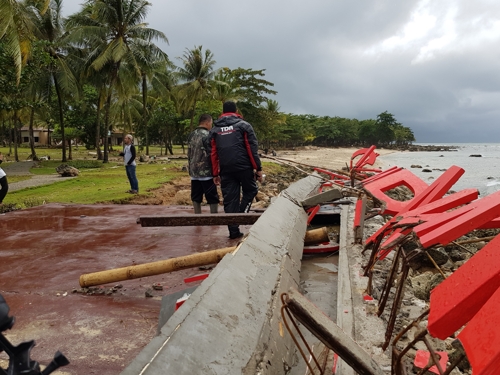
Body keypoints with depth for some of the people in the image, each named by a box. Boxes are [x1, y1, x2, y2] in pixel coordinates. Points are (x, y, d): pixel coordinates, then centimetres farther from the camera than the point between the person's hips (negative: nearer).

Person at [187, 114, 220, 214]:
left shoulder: (191, 135, 13)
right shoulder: (207, 135, -10)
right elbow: (211, 154, -12)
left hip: (194, 172, 7)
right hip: (206, 172, -7)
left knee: (196, 198, 11)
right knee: (213, 198, 0)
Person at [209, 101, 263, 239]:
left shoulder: (214, 129, 14)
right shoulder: (243, 125, 3)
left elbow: (213, 153, 12)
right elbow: (252, 148, -4)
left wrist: (215, 174, 14)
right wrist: (258, 168, -1)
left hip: (225, 170, 3)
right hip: (243, 167, -3)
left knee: (229, 199, 7)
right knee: (250, 191, 17)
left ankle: (234, 231, 9)